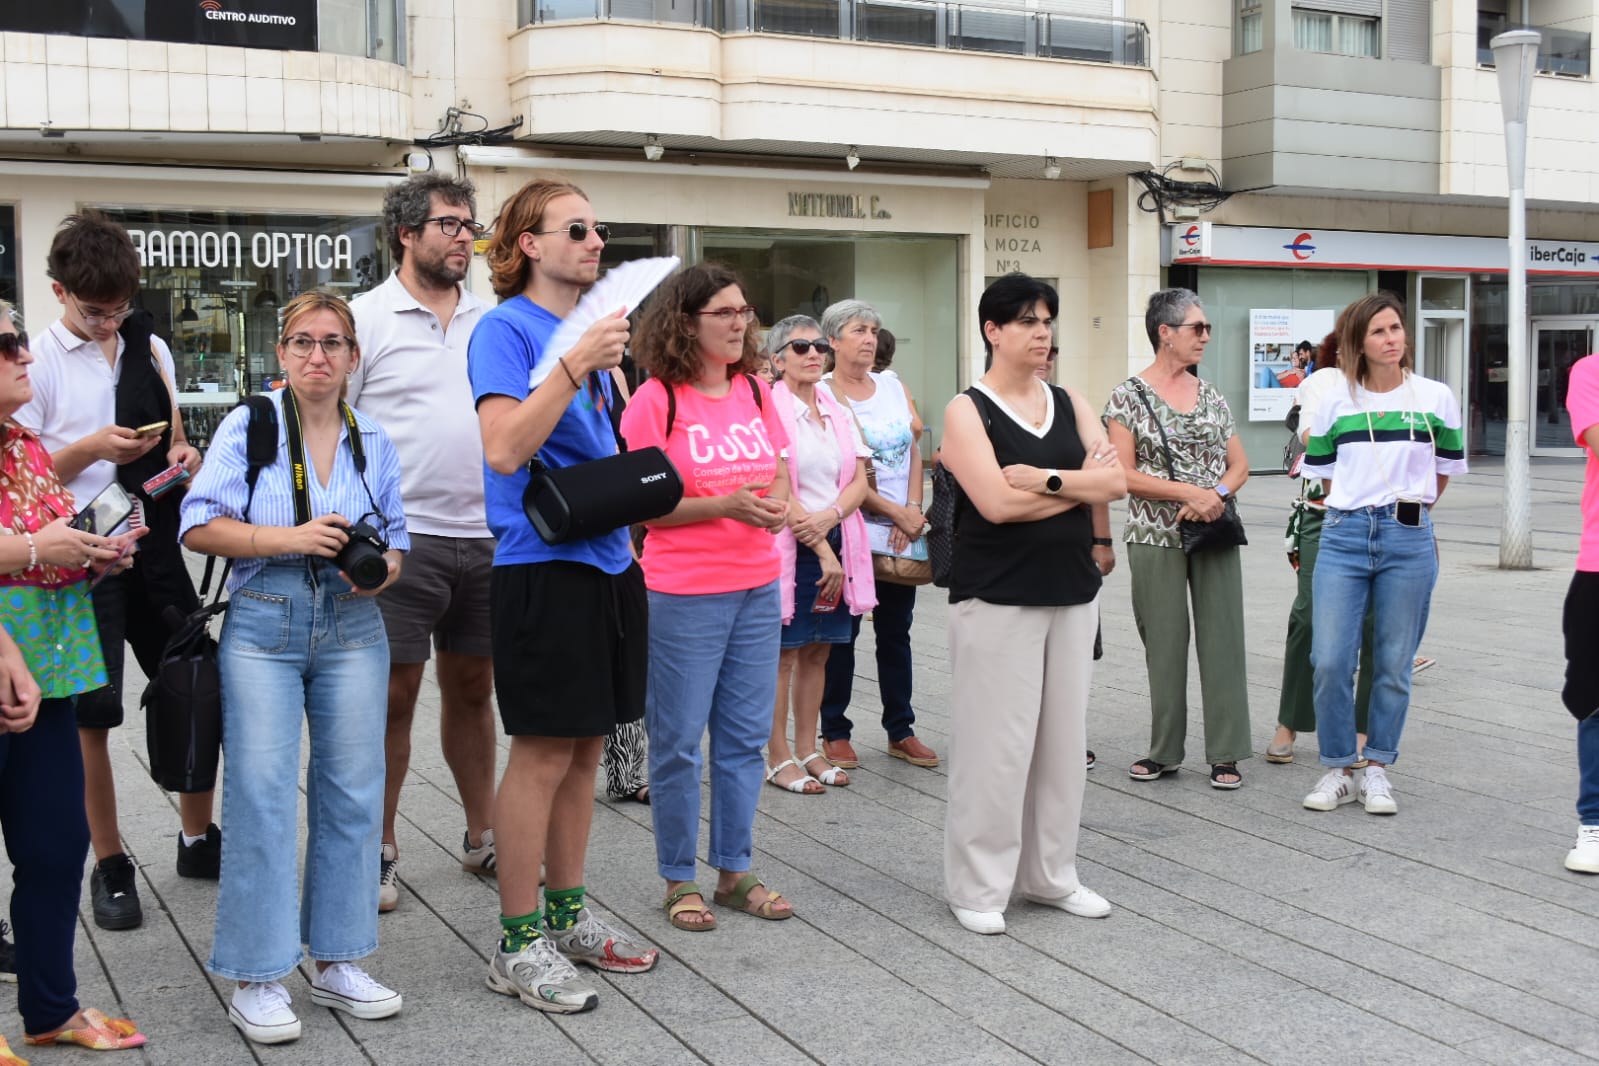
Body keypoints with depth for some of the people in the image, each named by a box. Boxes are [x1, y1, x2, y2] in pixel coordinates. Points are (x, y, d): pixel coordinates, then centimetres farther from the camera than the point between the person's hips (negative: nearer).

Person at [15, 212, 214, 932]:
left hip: (154, 541, 4)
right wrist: (90, 449, -18)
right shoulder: (40, 361, -4)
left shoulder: (149, 349, 10)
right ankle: (110, 864, 17)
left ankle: (198, 839, 25)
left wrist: (182, 457, -2)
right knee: (91, 716, 3)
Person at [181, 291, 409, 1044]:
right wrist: (291, 538, -17)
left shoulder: (373, 441, 10)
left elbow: (396, 535, 16)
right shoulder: (247, 426, 0)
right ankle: (257, 977, 4)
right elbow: (199, 526, -6)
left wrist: (383, 570, -6)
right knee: (263, 795, -6)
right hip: (263, 625, -3)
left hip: (353, 626, 4)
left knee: (351, 791, 5)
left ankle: (336, 961, 18)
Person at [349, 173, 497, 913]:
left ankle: (481, 836, 26)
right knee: (392, 695, 2)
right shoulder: (366, 318, -4)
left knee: (472, 687, 14)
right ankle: (379, 853, 14)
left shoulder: (490, 321, 11)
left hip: (486, 537, 5)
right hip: (401, 538, -5)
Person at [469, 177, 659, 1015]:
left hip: (607, 560, 8)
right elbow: (505, 448, -23)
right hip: (542, 564, -8)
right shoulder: (506, 329, -9)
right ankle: (518, 944, 7)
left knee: (585, 745, 13)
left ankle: (566, 913, 25)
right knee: (543, 752, -3)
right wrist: (576, 364, -27)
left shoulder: (591, 328, 15)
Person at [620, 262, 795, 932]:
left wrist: (778, 504, -7)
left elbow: (781, 474, 16)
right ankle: (679, 879, 18)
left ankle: (734, 870, 25)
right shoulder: (655, 400, -10)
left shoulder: (757, 392, 8)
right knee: (678, 740, 4)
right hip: (683, 593, -6)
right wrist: (726, 505, -21)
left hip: (757, 587, 6)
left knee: (744, 736, 12)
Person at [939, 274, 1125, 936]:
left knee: (1063, 737, 9)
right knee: (995, 741, -3)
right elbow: (997, 502, -17)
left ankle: (1050, 875, 23)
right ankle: (978, 887, 9)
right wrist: (1082, 484, -9)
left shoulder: (1071, 404, 11)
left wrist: (1047, 479, -14)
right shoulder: (967, 410, -5)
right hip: (997, 596, -5)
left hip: (1072, 592, 5)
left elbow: (1115, 483, -1)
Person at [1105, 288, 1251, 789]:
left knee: (1222, 637, 1)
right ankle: (1164, 751, 16)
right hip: (1156, 538, -3)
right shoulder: (1129, 396, -3)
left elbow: (1239, 465, 11)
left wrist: (1216, 495, -10)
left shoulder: (1210, 395, 10)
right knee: (1165, 643, 4)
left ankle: (1225, 753, 9)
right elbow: (1123, 474, -11)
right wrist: (1190, 492, -16)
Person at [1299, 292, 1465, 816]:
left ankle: (1377, 769, 19)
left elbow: (1444, 471, 14)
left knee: (1393, 664, 4)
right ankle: (1338, 771, 9)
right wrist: (1359, 513, 11)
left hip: (1409, 540, 0)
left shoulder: (1436, 398, 4)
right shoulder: (1333, 402, 4)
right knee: (1330, 661, -6)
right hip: (1343, 537, 0)